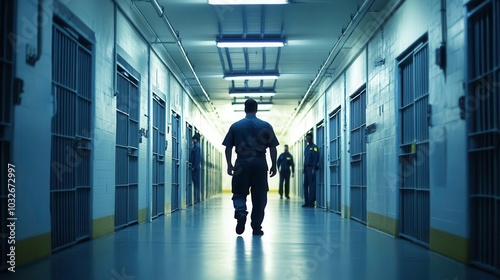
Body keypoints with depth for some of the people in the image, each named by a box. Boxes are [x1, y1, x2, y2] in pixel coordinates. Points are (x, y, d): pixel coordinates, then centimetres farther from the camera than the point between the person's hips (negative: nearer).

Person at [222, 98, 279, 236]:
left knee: (239, 193, 10)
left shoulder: (235, 126, 6)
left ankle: (241, 211, -19)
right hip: (260, 165, 0)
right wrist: (274, 165, 10)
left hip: (242, 164, 0)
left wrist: (229, 165, 14)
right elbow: (273, 148, 2)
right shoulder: (266, 126, 3)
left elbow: (228, 148, 6)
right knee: (259, 197, 8)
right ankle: (256, 227, 10)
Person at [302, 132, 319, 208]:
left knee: (311, 185, -8)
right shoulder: (307, 148, 19)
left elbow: (316, 158, -12)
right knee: (305, 185, 7)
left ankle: (311, 202, -8)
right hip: (306, 168, 8)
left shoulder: (314, 147, -5)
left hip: (311, 168, -8)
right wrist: (304, 168, 13)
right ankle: (307, 202, 10)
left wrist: (314, 168, -18)